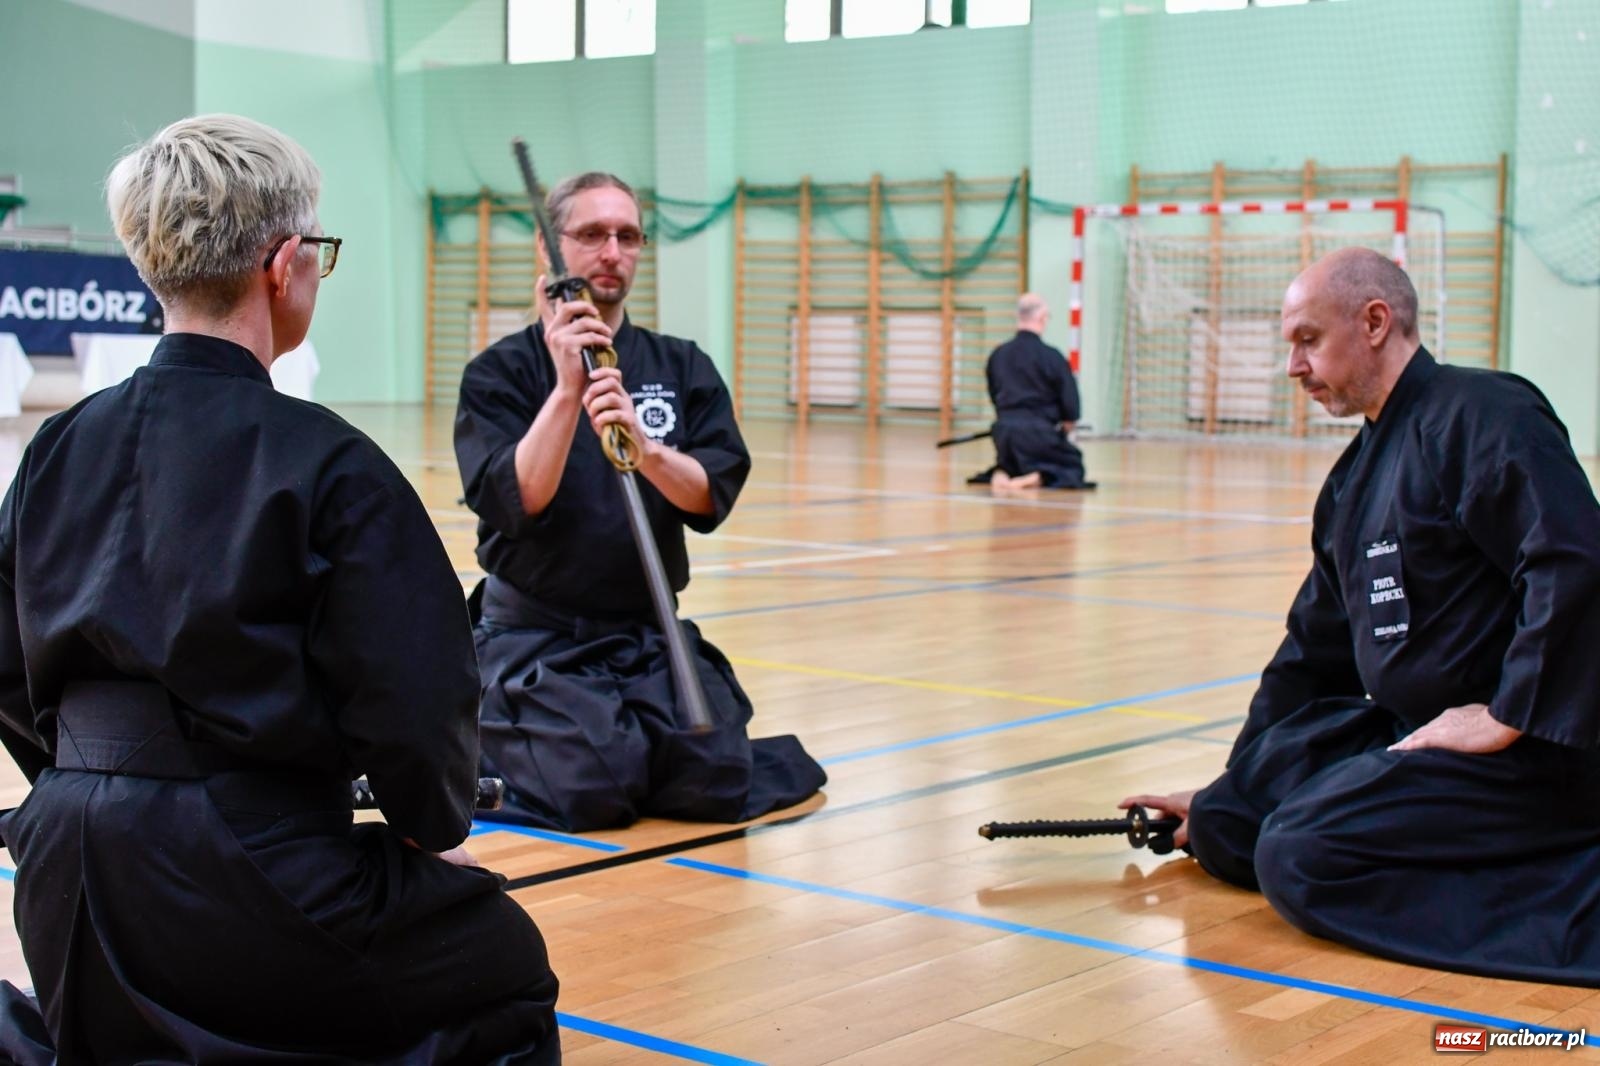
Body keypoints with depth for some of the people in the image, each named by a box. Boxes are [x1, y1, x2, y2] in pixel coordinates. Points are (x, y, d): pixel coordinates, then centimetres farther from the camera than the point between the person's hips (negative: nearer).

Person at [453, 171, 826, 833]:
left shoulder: (682, 368, 7)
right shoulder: (501, 372, -2)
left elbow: (710, 498, -8)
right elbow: (517, 503, -17)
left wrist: (644, 446, -27)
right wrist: (566, 389, -25)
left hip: (650, 632, 3)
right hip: (536, 635, -3)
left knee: (715, 782, -17)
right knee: (594, 789, -24)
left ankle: (634, 739, 16)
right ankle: (496, 750, 9)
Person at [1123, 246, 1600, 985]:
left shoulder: (1477, 415, -14)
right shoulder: (1355, 476, 15)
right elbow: (1311, 656, 21)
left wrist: (1504, 719, -22)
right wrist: (1227, 800, 23)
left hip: (1521, 750, -10)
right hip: (1409, 730, 10)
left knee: (1301, 856, -23)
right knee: (1225, 828, 5)